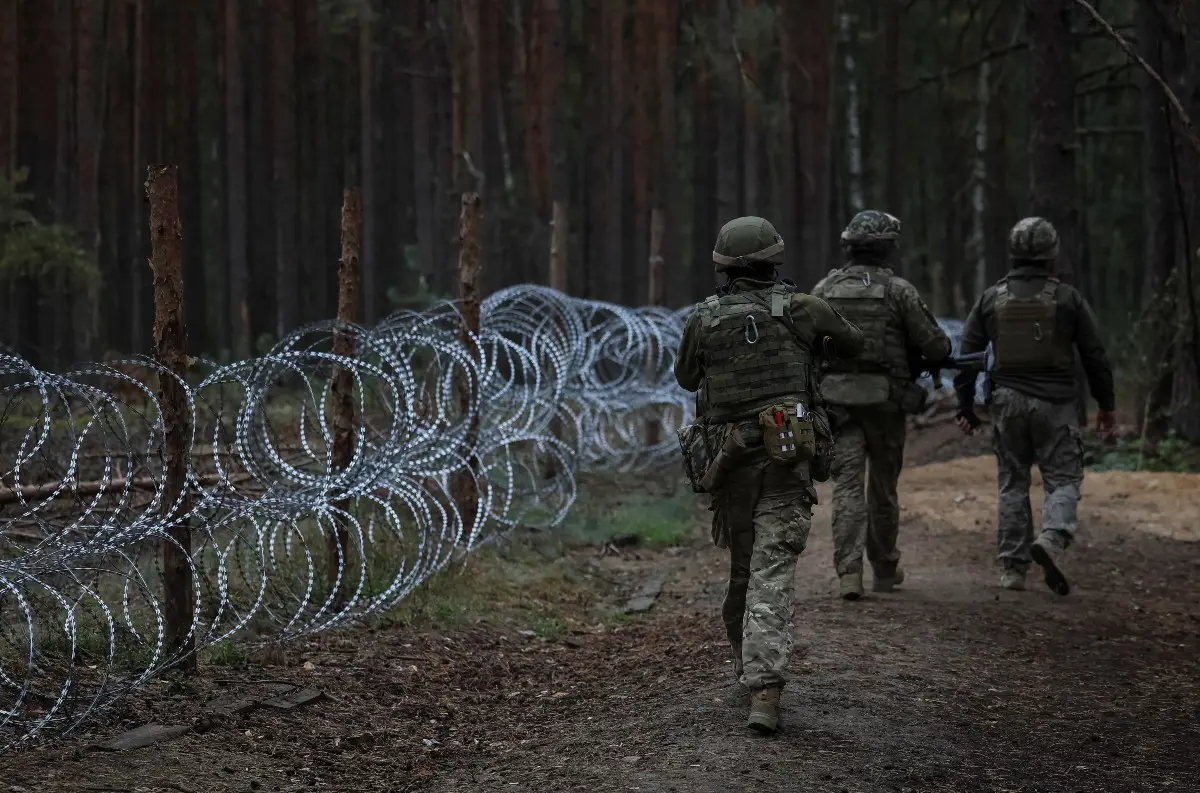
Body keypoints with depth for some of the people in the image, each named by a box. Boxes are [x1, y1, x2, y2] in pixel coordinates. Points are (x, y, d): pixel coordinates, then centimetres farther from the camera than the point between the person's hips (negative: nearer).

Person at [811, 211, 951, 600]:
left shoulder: (824, 289, 3)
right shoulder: (899, 290, -6)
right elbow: (936, 346, -6)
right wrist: (940, 349, 17)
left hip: (837, 398, 1)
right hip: (885, 400, -1)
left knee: (847, 485, -3)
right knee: (883, 485, 14)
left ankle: (848, 571, -17)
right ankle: (884, 569, 27)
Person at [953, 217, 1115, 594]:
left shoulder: (991, 298, 5)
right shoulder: (1068, 298, -2)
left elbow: (967, 355, 7)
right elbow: (1095, 355, 2)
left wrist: (965, 407, 14)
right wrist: (1106, 404, 12)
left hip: (1008, 403, 3)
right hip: (1056, 404, -2)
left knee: (1012, 485, 10)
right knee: (1063, 480, 3)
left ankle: (1014, 568, 9)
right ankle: (1052, 538, -24)